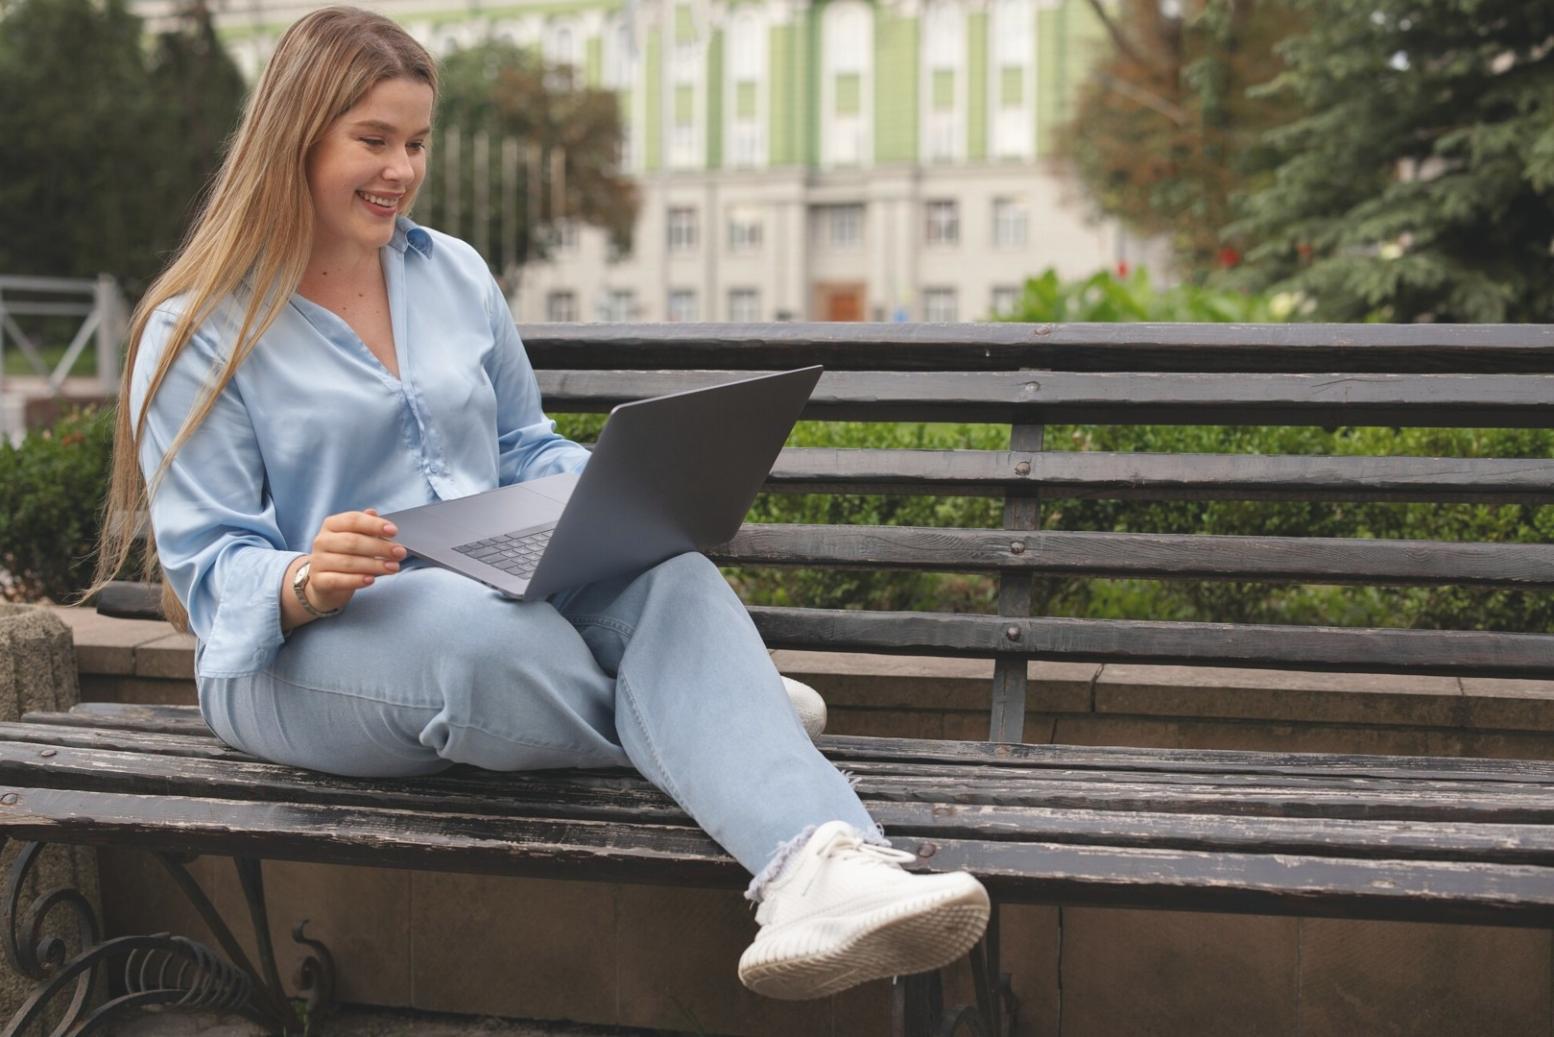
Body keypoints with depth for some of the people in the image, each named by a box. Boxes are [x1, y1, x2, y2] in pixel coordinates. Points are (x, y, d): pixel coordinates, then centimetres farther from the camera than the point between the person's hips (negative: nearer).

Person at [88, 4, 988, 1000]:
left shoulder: (457, 275, 16)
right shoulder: (197, 332, 1)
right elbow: (208, 564, -4)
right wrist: (303, 583, -28)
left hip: (498, 592, 4)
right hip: (296, 651, -4)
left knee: (670, 580, -30)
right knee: (477, 626, -41)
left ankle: (817, 875, -56)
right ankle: (725, 709, -10)